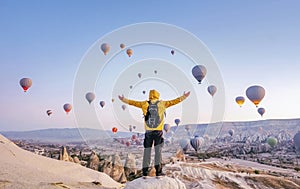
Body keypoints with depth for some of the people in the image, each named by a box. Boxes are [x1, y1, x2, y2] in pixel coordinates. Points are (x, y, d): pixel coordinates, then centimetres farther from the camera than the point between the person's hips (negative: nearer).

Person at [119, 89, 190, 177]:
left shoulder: (145, 104, 7)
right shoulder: (161, 104, 2)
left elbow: (134, 103, 15)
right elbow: (173, 102, 5)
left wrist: (124, 100, 28)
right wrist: (183, 97, 14)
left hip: (148, 131, 2)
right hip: (158, 131, -2)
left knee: (147, 151, 7)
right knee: (158, 150, 1)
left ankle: (145, 171, 10)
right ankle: (158, 170, -2)